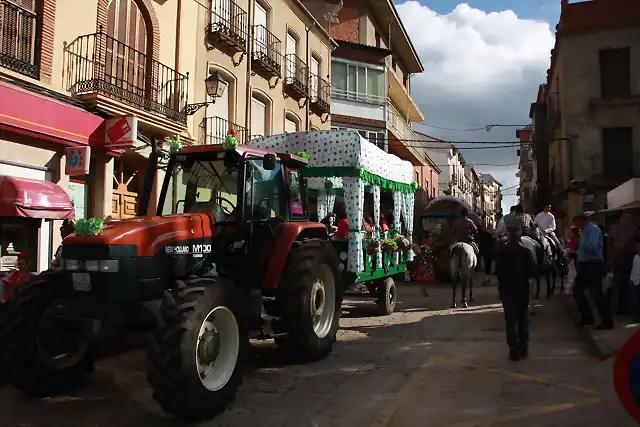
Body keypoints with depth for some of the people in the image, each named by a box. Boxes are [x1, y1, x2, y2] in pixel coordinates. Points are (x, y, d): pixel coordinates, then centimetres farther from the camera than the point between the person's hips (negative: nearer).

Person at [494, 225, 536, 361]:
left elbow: (497, 271, -4)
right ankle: (523, 349, 17)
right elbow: (532, 270, -9)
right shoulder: (525, 251, -10)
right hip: (522, 289, 0)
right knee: (523, 319, 14)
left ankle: (514, 351, 1)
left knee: (511, 320, 4)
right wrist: (523, 277, 10)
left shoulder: (500, 252, -7)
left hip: (506, 289, 0)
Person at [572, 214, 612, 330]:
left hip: (593, 265, -10)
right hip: (585, 265, 10)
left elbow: (592, 246, -28)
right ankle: (587, 317, 23)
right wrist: (574, 252, 6)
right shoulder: (584, 231, 16)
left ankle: (607, 321, 2)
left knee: (596, 293, -7)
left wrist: (579, 245, -12)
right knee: (577, 289, 14)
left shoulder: (593, 229, -15)